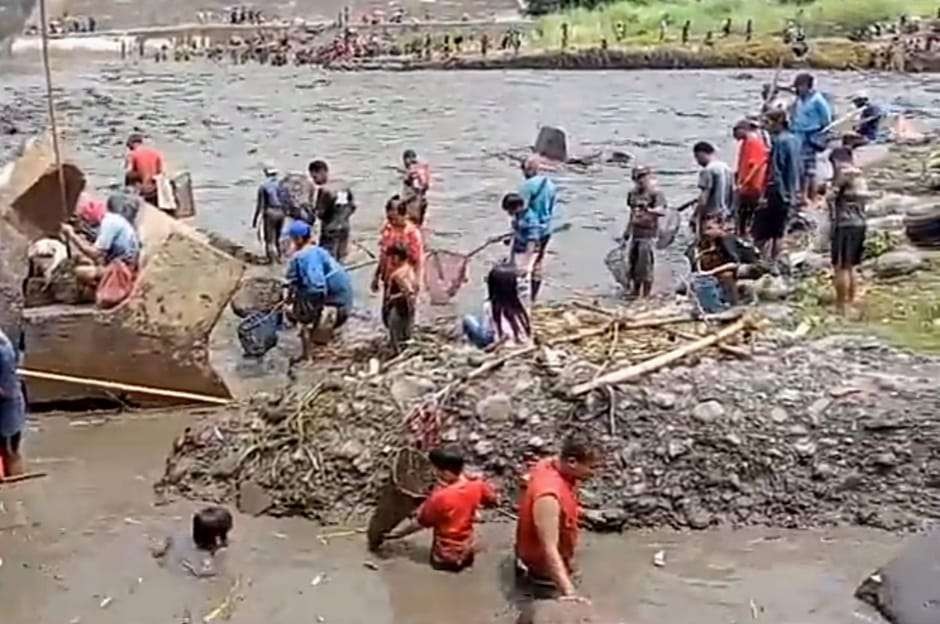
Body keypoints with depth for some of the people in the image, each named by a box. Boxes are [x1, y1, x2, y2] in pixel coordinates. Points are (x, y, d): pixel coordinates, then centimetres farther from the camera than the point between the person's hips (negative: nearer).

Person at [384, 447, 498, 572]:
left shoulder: (440, 496, -30)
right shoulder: (476, 485, -17)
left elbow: (420, 522, -16)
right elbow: (493, 500, 3)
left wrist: (398, 533, -2)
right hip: (467, 548, 5)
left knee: (439, 564, 25)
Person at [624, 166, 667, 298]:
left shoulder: (656, 193, -10)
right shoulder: (633, 194, 12)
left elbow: (662, 211, -24)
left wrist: (649, 210, -42)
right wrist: (627, 231, 24)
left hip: (649, 234, -7)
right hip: (635, 234, 7)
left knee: (646, 265, -7)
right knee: (634, 264, 12)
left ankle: (646, 294, 2)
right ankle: (635, 293, 24)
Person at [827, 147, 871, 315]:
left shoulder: (844, 172, -10)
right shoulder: (859, 174, 14)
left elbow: (832, 197, -11)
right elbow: (866, 196, 12)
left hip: (844, 224, -8)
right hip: (859, 223, 8)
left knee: (841, 267, -4)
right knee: (850, 267, 19)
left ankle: (841, 307, -2)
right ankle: (851, 302, 24)